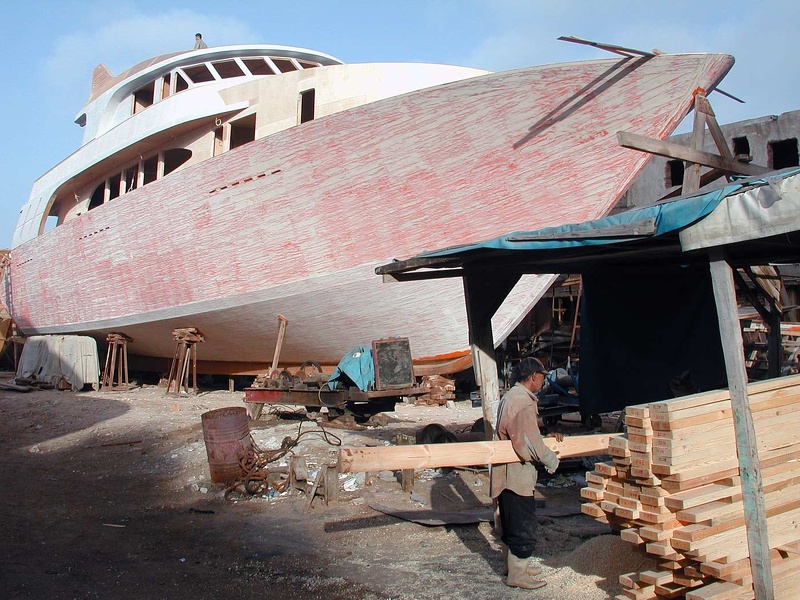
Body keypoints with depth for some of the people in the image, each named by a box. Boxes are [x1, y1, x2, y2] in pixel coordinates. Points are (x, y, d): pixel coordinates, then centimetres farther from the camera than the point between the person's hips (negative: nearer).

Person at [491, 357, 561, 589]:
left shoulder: (509, 396, 13)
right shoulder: (525, 403, -20)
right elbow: (531, 443, -23)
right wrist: (552, 461, -8)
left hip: (505, 472, 10)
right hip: (517, 473, -10)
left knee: (511, 521, 20)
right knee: (523, 524, 0)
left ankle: (514, 564, 34)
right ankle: (517, 574, 9)